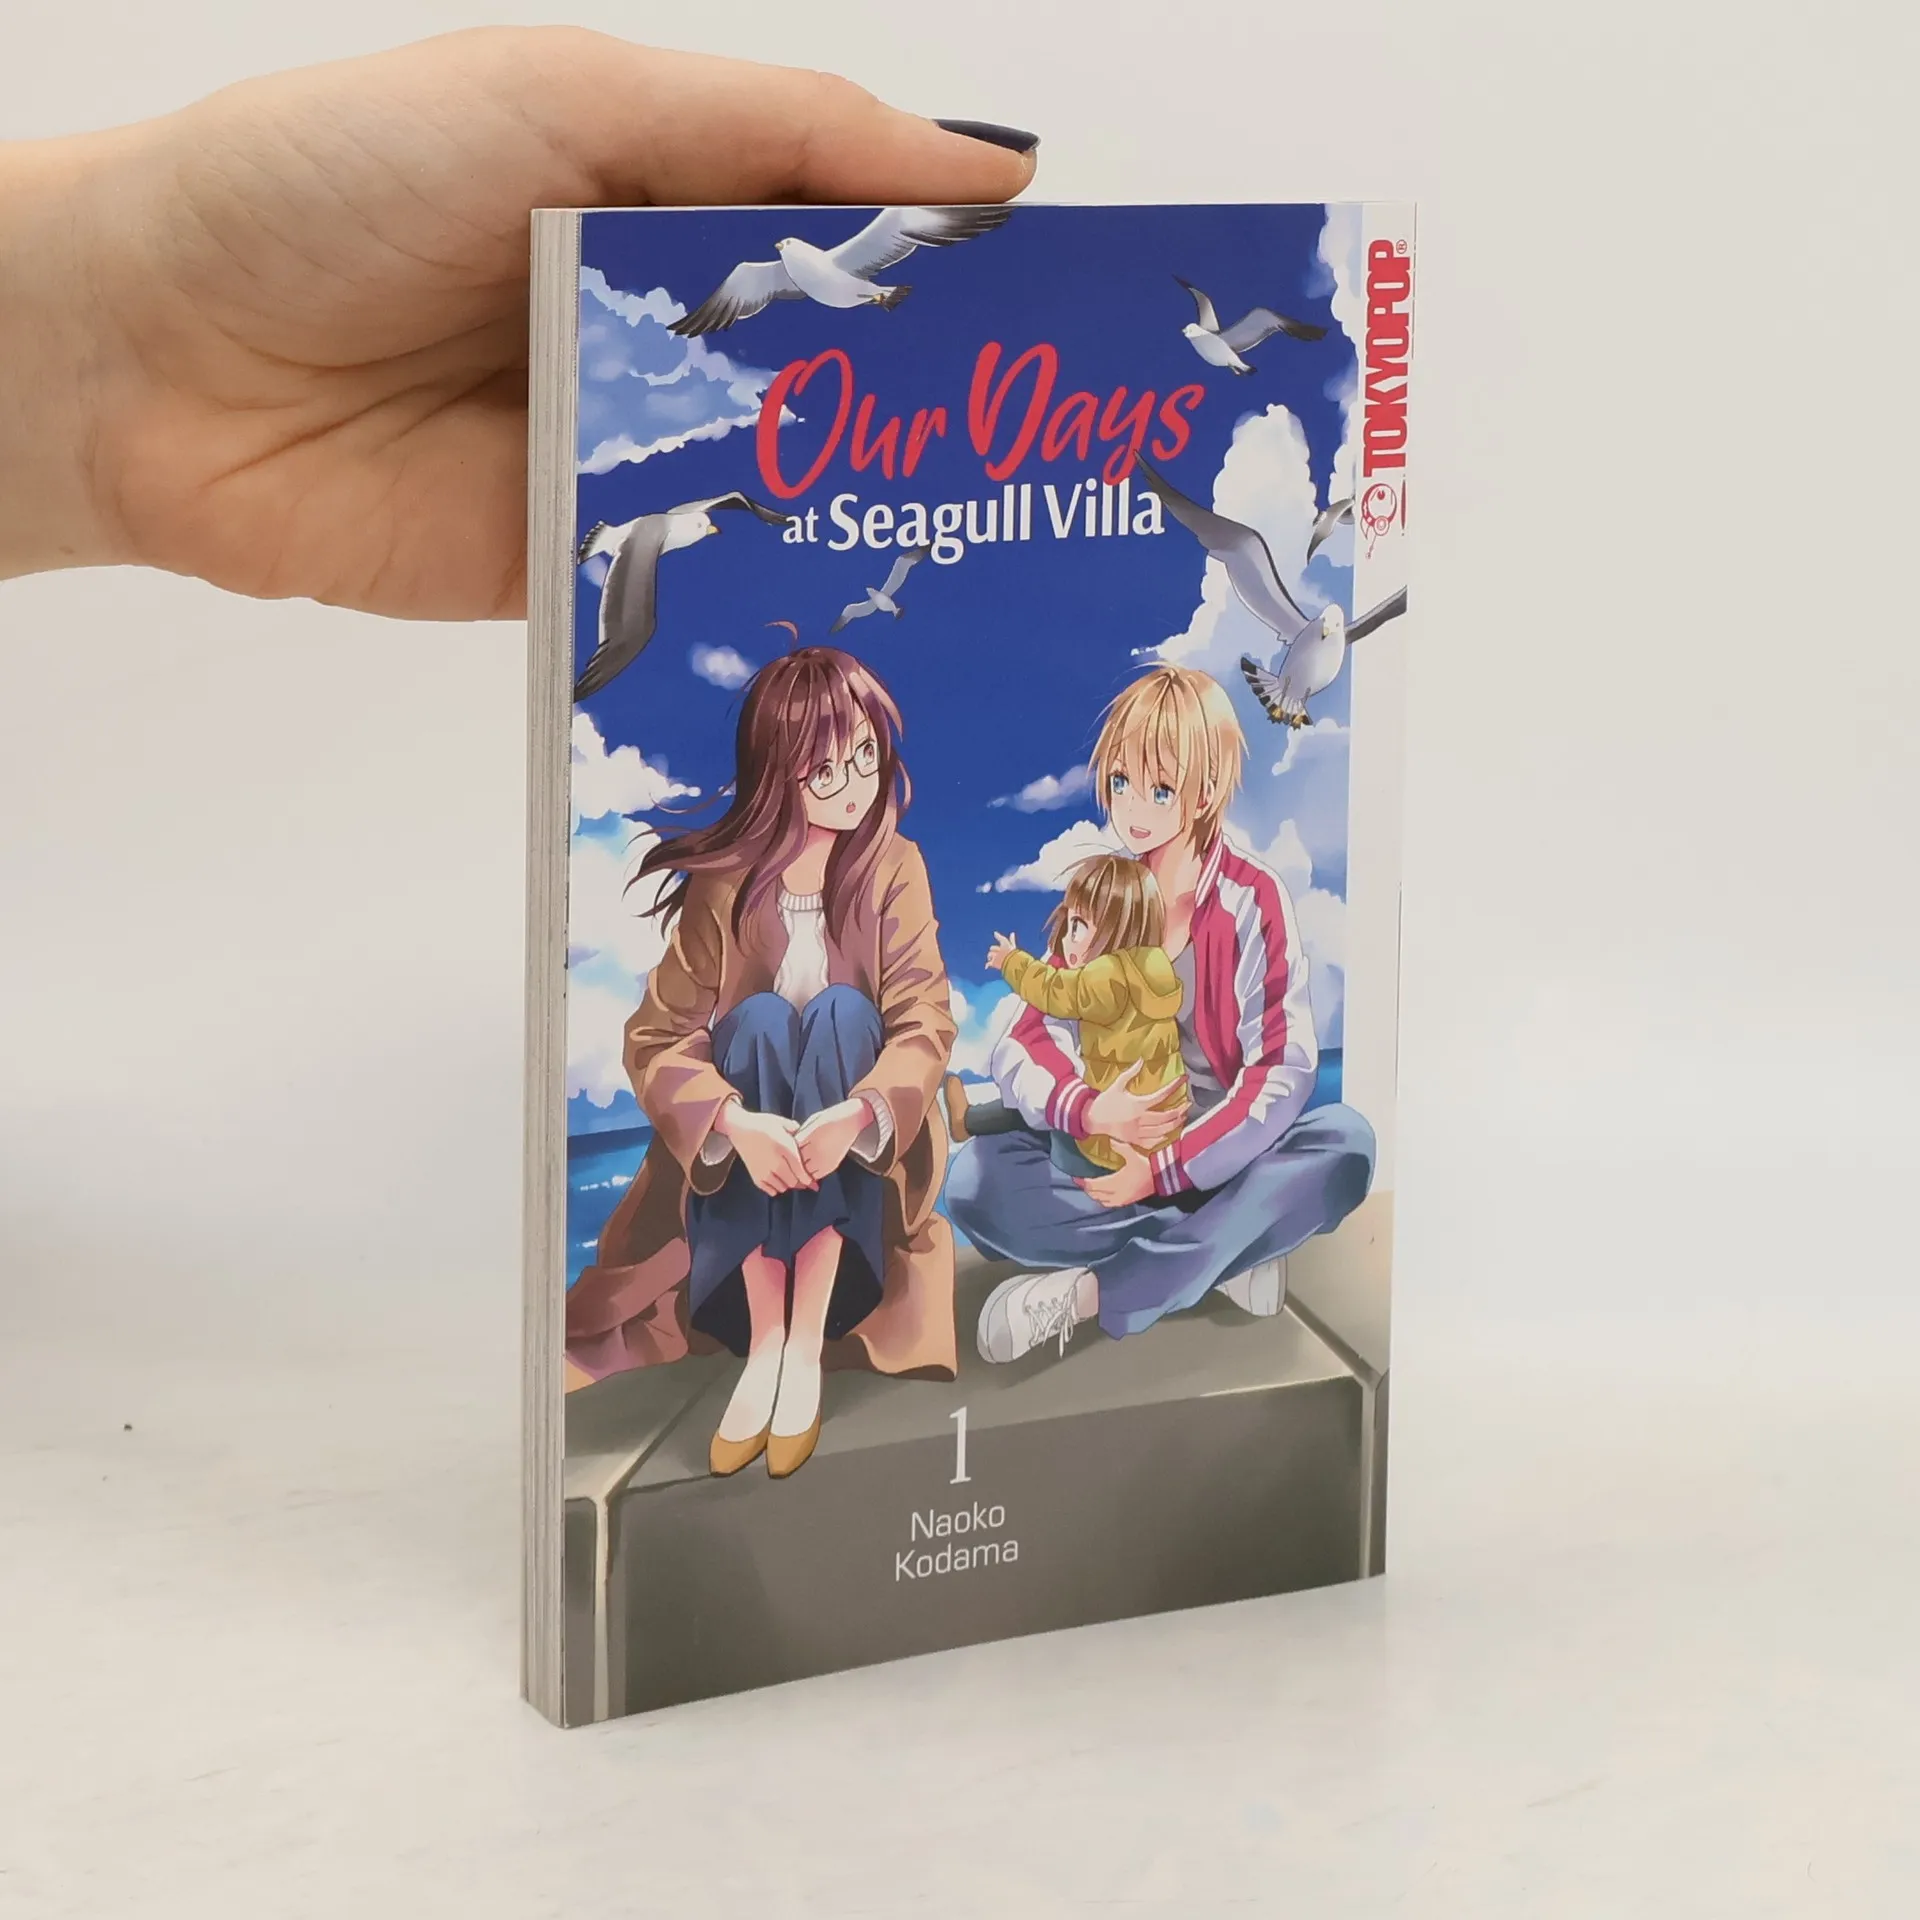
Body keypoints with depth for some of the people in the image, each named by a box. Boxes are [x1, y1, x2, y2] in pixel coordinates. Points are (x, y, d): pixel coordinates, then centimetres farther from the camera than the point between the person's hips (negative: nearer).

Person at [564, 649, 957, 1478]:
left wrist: (856, 1113, -39)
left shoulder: (894, 868, -8)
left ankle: (806, 1346, -37)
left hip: (859, 1142, 0)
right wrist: (736, 1123, -36)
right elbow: (656, 1037, -16)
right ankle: (761, 1346, -35)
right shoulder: (726, 882, -10)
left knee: (842, 1010, -29)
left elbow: (925, 1022, -18)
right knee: (760, 1017, -29)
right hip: (743, 1144, 0)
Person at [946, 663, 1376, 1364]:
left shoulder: (1253, 899, -5)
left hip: (1219, 1161, -2)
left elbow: (1284, 1070, -14)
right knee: (974, 1180, -24)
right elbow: (1021, 1047, -2)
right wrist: (1089, 1111, -25)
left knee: (1345, 1143, -33)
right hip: (1114, 1161, 2)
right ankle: (1227, 1254, -23)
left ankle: (1093, 1290, -33)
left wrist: (1164, 1168, -23)